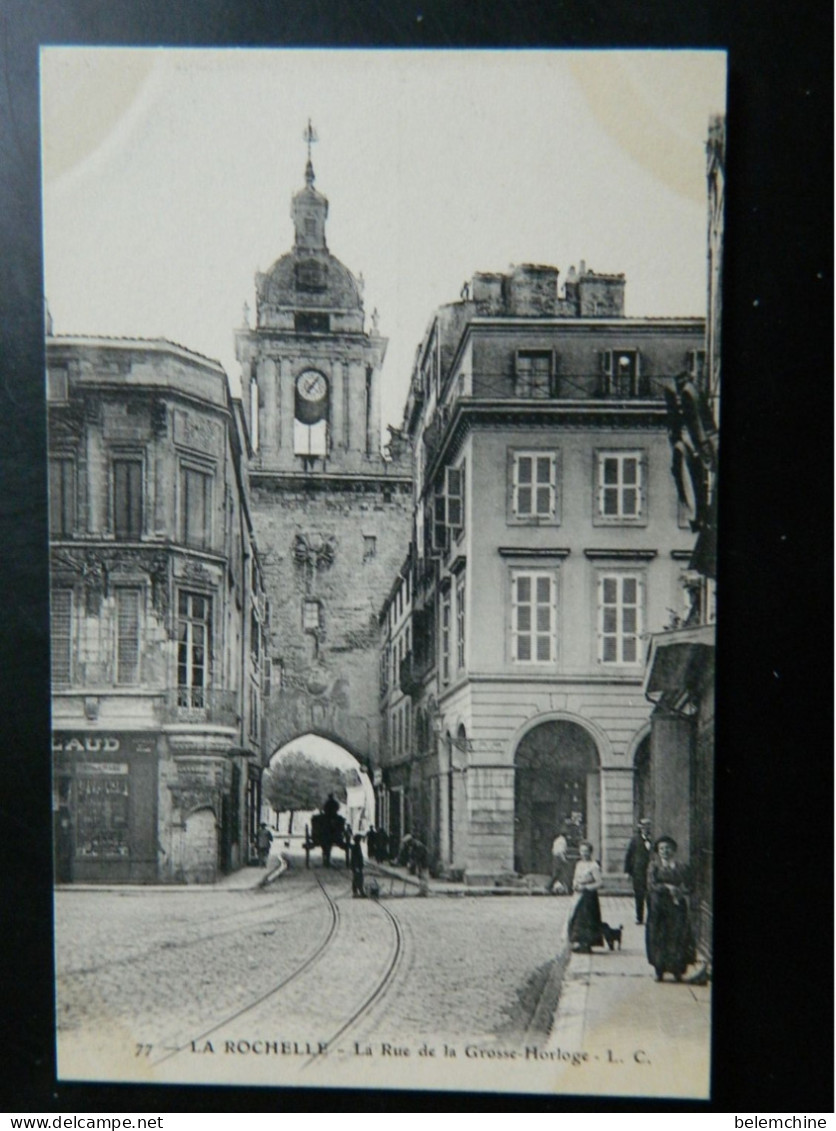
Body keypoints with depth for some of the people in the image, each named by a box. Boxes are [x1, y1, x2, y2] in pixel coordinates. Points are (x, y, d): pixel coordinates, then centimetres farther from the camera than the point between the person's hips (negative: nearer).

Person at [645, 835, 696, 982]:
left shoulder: (680, 867, 10)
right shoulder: (654, 866, 3)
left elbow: (686, 887, 11)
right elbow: (651, 885, -6)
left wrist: (680, 892, -10)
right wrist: (667, 888, -15)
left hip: (676, 906, 2)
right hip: (658, 907, -1)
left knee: (678, 936, -3)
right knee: (658, 936, -1)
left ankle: (677, 970, 8)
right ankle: (659, 971, 8)